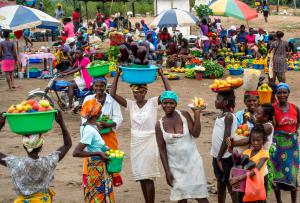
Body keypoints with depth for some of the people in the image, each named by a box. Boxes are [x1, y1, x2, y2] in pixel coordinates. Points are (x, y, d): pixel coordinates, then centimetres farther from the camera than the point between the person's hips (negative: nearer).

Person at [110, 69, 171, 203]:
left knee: (148, 177, -4)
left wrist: (161, 75, -22)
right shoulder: (130, 105, 1)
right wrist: (117, 75, -14)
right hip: (135, 143, 4)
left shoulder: (152, 103, -6)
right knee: (141, 177, 11)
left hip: (150, 143, -4)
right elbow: (113, 94, -7)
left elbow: (169, 92, -18)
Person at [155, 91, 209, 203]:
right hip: (176, 166, 1)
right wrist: (167, 171, -3)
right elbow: (162, 150, 0)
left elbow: (196, 133, -13)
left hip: (192, 161, -1)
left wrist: (197, 114, -17)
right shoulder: (159, 125, -2)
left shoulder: (184, 115, -3)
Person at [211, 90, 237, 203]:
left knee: (230, 185, -3)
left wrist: (220, 157, -18)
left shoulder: (229, 116, -15)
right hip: (217, 156, 9)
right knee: (220, 184, 17)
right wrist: (217, 157, 11)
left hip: (225, 157, -9)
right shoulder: (221, 115, 11)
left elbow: (226, 139, -19)